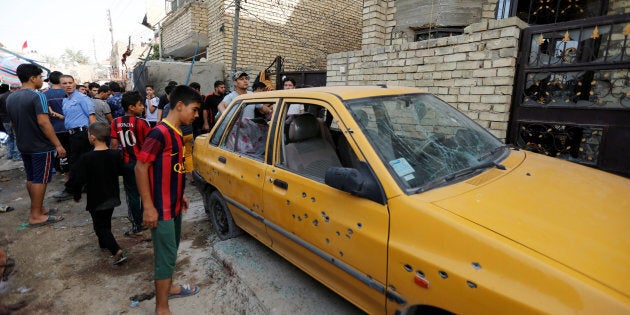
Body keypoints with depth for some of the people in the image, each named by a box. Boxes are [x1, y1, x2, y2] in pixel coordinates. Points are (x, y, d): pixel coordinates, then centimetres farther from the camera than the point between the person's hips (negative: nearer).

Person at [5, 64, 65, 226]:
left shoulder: (10, 98, 11)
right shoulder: (37, 96, -17)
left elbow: (13, 123, 18)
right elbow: (43, 122, -24)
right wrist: (58, 144, -23)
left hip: (24, 146, 8)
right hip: (41, 146, -8)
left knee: (31, 179, 16)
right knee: (39, 180, -2)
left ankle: (38, 208, 28)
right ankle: (36, 216, 3)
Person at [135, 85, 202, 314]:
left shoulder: (176, 133, 7)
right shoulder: (160, 133, -21)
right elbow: (141, 168, -22)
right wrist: (148, 207, -21)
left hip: (174, 204, 9)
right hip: (161, 208, -9)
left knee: (172, 250, 22)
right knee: (166, 255, 1)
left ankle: (169, 287, 41)